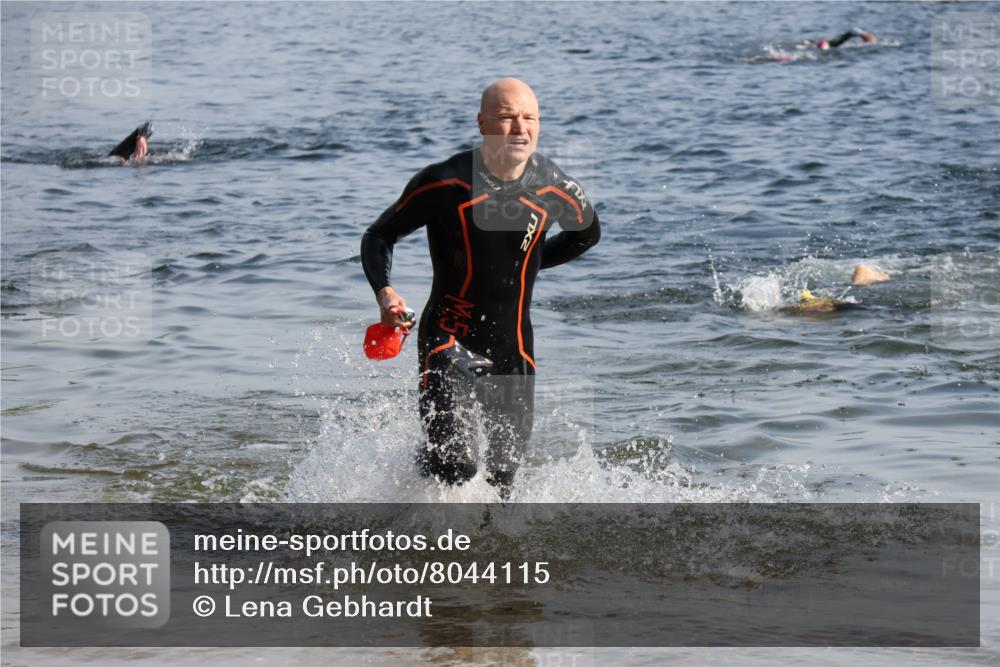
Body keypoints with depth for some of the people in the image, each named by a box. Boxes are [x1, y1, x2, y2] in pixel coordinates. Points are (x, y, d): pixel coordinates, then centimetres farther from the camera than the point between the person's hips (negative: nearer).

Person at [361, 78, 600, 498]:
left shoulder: (554, 190, -4)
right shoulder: (444, 183, -14)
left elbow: (587, 233, 19)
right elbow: (379, 236, -3)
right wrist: (384, 291, -20)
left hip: (513, 348, 4)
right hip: (449, 340, -4)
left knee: (502, 476, 5)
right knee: (454, 464, -19)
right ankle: (417, 472, 15)